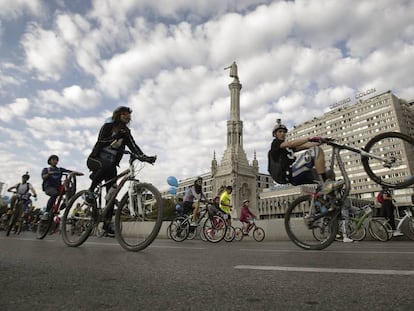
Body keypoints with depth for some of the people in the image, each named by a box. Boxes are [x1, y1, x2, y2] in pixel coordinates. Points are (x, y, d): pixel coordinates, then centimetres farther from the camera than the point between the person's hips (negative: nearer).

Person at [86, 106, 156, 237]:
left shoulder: (126, 132, 4)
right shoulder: (107, 126, -5)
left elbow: (133, 146, -10)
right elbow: (101, 141, -21)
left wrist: (146, 157, -26)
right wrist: (117, 136, -34)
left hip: (111, 164, 4)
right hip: (95, 159, -4)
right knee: (106, 165, -40)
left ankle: (107, 222, 1)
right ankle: (90, 191, -19)